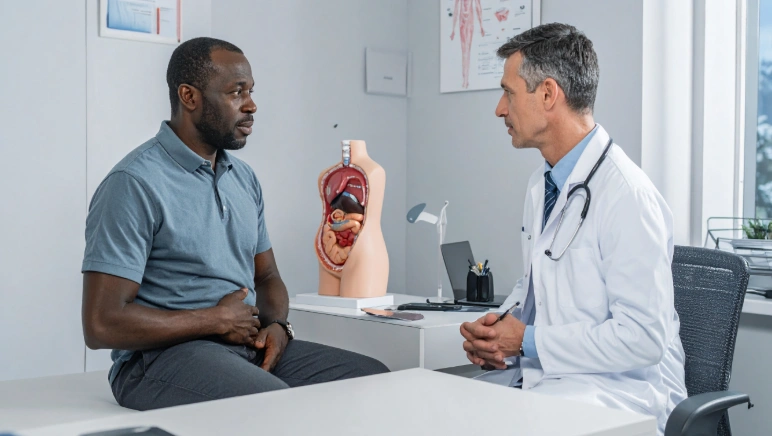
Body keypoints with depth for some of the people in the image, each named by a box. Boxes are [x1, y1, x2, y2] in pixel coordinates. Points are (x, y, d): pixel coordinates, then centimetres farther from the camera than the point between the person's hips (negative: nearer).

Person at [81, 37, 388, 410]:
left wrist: (277, 325, -1)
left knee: (373, 377, -9)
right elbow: (102, 324, -16)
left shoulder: (244, 179, 14)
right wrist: (217, 320, -11)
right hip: (166, 355, -8)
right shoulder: (135, 184, -11)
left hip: (250, 344, 8)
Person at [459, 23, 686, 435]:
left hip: (620, 385, -8)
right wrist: (497, 328, 0)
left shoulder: (628, 195, -19)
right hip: (544, 370, 8)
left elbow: (642, 338, -21)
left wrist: (528, 341, -16)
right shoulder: (541, 183, 10)